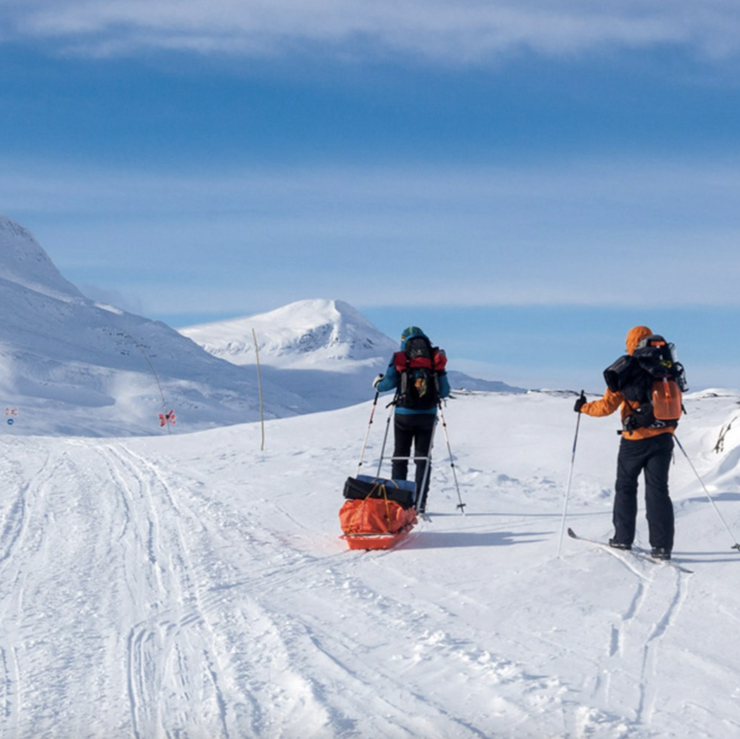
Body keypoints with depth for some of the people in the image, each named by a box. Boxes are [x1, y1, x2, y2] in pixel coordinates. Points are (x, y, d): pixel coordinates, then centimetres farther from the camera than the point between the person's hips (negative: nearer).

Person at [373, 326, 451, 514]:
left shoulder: (400, 359, -4)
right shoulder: (436, 360, 2)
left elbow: (387, 384, -9)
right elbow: (445, 392, 2)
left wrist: (377, 383, 14)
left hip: (404, 414, -1)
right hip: (428, 414, 1)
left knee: (400, 456, 10)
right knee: (423, 458, 8)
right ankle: (420, 503, 1)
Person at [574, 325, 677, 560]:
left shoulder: (625, 374, -9)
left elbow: (607, 406, -10)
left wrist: (584, 407, 6)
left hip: (635, 441, -3)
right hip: (663, 438, 3)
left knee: (625, 487, 15)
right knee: (658, 490, 3)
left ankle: (623, 537, 19)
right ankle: (662, 545, -4)